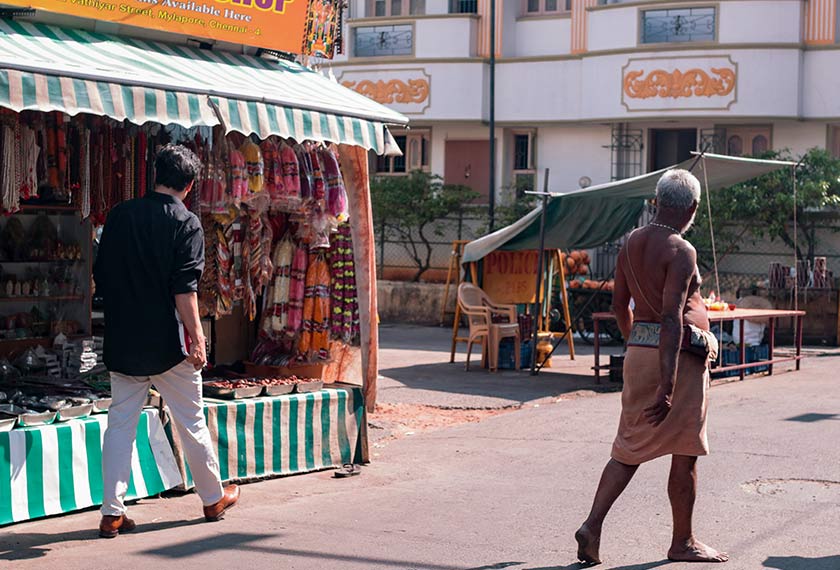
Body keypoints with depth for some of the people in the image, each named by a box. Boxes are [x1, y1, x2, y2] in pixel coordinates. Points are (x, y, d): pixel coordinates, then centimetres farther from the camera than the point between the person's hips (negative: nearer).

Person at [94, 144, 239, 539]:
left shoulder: (120, 215, 5)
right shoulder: (186, 223, -9)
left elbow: (101, 277, 9)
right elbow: (184, 289, -16)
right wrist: (197, 338, -14)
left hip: (122, 340, 4)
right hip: (167, 341, -4)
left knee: (119, 423, 6)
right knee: (191, 421, 9)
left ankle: (112, 513, 3)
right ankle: (213, 498, 24)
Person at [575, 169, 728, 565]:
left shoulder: (631, 243, 9)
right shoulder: (680, 252, -16)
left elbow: (620, 304, 17)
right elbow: (672, 318, -23)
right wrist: (667, 387, -25)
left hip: (638, 351, 7)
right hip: (679, 357, -7)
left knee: (630, 449, 11)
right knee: (685, 454, 6)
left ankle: (592, 526, -1)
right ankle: (683, 543, 17)